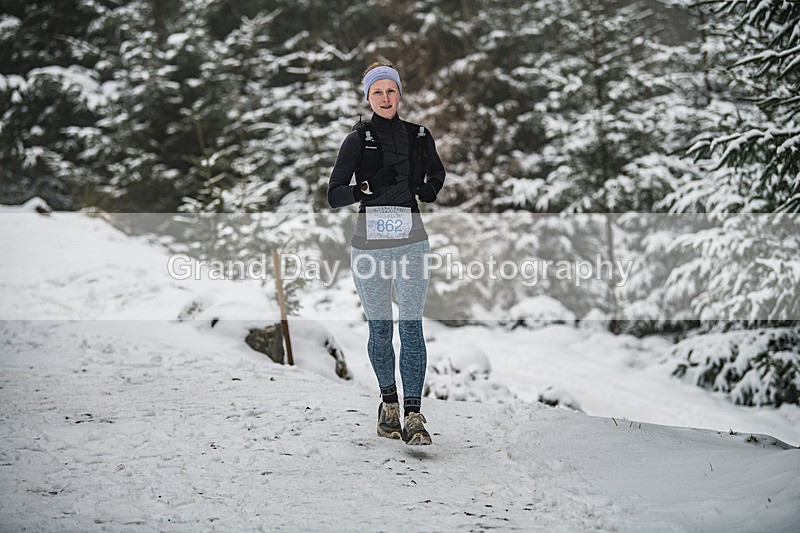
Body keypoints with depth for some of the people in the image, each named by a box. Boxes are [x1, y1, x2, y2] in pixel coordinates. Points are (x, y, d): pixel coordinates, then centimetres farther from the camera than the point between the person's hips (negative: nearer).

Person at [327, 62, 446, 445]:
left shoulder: (419, 136, 7)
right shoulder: (357, 140, -1)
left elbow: (437, 173, 23)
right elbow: (334, 195, -6)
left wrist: (429, 189, 1)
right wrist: (368, 189, -24)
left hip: (411, 240, 1)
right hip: (369, 241, -1)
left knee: (411, 327, -7)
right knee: (379, 329, 7)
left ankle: (413, 415, -10)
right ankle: (389, 403, 25)